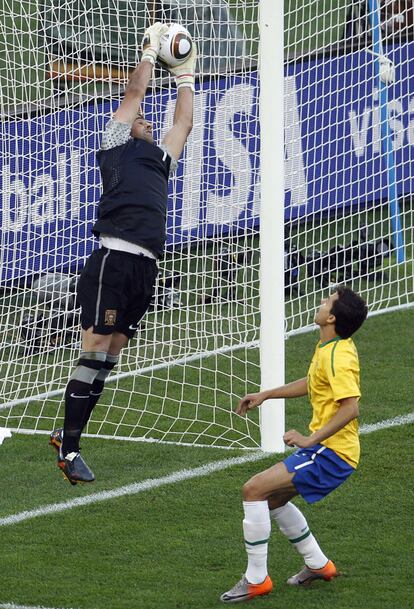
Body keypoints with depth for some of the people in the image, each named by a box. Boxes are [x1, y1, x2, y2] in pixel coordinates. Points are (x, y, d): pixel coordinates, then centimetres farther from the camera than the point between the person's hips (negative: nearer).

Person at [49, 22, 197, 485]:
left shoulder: (159, 159, 29)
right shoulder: (116, 144, 12)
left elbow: (183, 121, 39)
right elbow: (134, 92, 12)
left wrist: (185, 74, 43)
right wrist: (151, 50, 24)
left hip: (145, 268, 7)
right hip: (114, 258, -7)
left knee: (108, 359, 6)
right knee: (94, 353, -10)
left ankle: (67, 435, 14)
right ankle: (69, 446, -9)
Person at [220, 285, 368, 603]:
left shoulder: (338, 357, -22)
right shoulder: (328, 348, 9)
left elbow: (351, 407, -30)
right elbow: (312, 383, 28)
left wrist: (310, 439, -28)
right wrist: (265, 395, 27)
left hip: (331, 453, -10)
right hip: (326, 447, 10)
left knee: (254, 489, -16)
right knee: (273, 498, 24)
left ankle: (256, 579, -9)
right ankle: (318, 565, 33)